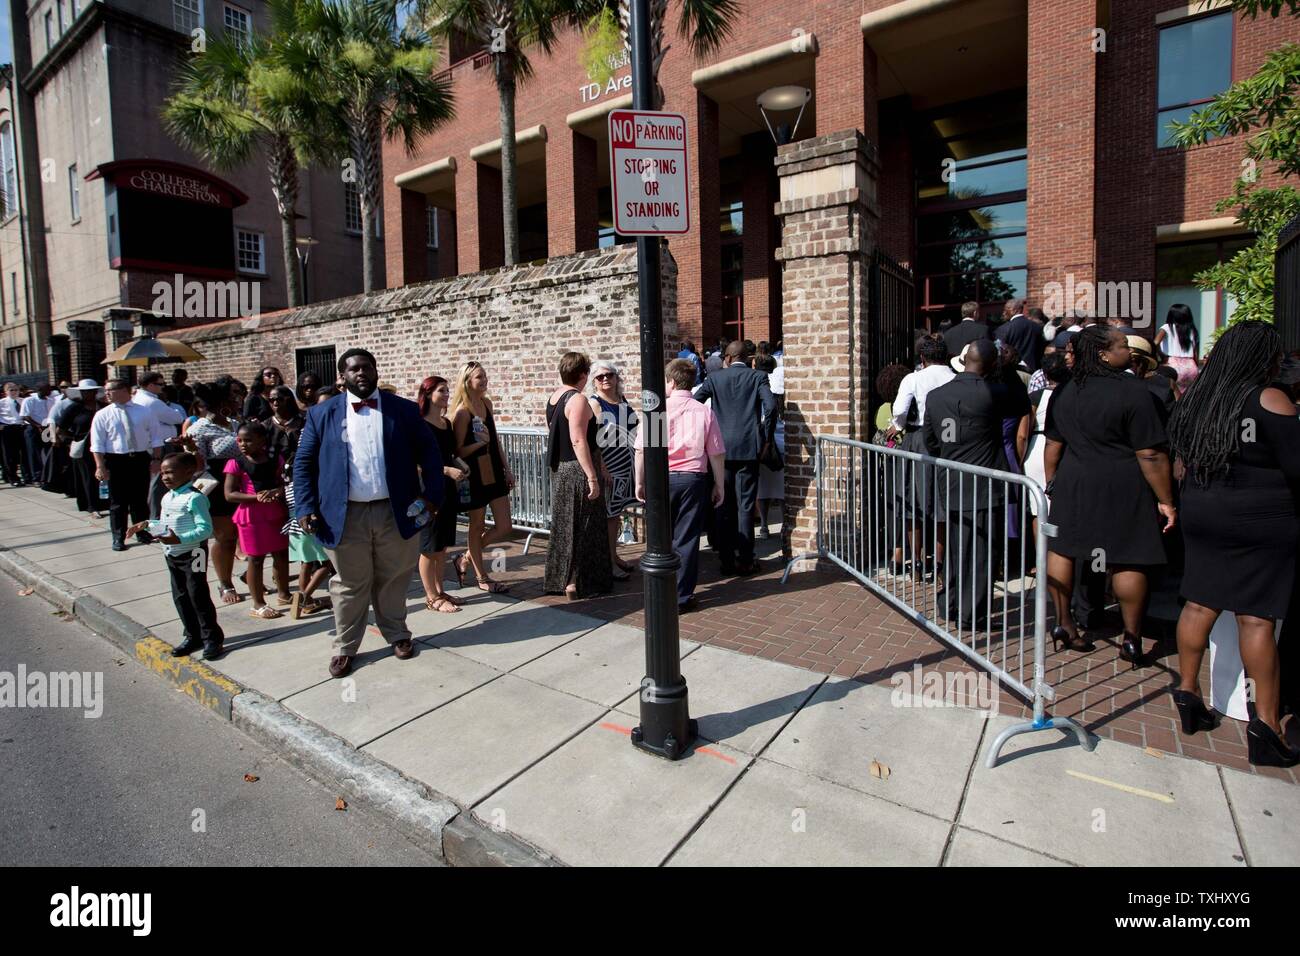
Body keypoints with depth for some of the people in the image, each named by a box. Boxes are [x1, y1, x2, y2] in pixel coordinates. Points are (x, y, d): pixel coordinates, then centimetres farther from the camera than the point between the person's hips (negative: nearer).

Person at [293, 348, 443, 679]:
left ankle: (397, 634, 34)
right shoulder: (322, 413, 3)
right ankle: (345, 647, 28)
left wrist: (432, 495, -5)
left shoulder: (404, 410, 2)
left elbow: (429, 454, 4)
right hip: (346, 516, 0)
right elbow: (303, 463, 5)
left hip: (396, 512, 0)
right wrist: (306, 508, -4)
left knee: (393, 580, 14)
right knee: (350, 586, 11)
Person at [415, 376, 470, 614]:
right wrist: (447, 470, -21)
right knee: (429, 545, 1)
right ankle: (432, 598, 10)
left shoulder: (447, 423, 11)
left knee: (443, 544, 13)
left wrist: (460, 469, 5)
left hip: (447, 488, 8)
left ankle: (439, 590, 24)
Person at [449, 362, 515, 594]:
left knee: (504, 528, 7)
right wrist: (479, 442, -28)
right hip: (475, 475, -7)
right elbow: (458, 451, -12)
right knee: (477, 526, 8)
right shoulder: (462, 411, -15)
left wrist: (507, 468, 13)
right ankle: (482, 577, 25)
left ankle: (464, 560, 26)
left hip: (494, 472, 7)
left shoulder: (487, 403, 6)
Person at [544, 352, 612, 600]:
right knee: (584, 528, 2)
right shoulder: (578, 400, -17)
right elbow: (579, 441, -23)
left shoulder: (553, 398, 11)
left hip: (559, 470, 9)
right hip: (578, 469, -9)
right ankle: (577, 582, 9)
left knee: (563, 525, 16)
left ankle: (558, 579, 26)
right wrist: (593, 477, -22)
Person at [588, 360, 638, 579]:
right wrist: (602, 470, -22)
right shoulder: (594, 404, -11)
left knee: (616, 514, 15)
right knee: (607, 516, 0)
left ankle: (614, 556, 27)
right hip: (607, 468, -7)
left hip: (625, 468, 7)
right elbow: (591, 441, -17)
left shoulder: (622, 401, 11)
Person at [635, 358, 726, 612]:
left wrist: (640, 482, 6)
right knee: (686, 539, 6)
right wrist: (719, 485, 9)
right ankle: (682, 598, 12)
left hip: (662, 478, 0)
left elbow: (641, 450, -4)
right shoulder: (704, 412, -2)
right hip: (693, 479, 0)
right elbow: (717, 454, -1)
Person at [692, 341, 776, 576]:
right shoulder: (758, 377, 1)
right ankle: (745, 560, 7)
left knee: (724, 506, 9)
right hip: (748, 448, -1)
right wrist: (765, 437, -2)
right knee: (746, 505, 4)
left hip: (721, 448, 1)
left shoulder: (715, 377, 5)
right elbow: (771, 405, -13)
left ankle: (726, 559, 14)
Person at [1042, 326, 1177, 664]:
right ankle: (1131, 639, 13)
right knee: (1128, 560, 4)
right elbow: (1150, 454, -14)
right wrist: (1165, 500, -7)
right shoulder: (1132, 391, -13)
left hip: (1073, 483, 5)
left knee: (1063, 548, 13)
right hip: (1122, 487, -4)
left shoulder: (1064, 392, 4)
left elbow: (1053, 445, 9)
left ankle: (1064, 623, 19)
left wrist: (1051, 484, 19)